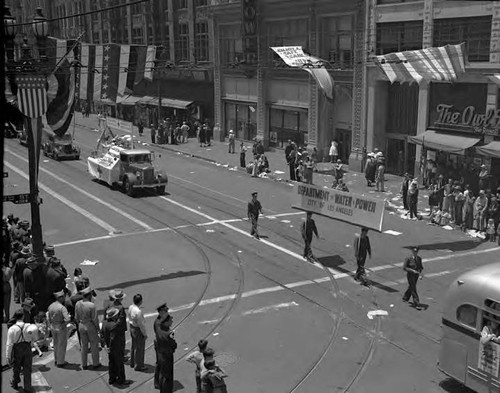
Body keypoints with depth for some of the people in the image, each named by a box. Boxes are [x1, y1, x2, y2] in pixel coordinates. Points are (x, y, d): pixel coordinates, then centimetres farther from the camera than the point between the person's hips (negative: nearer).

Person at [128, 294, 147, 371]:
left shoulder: (130, 307, -4)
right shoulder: (138, 311, -30)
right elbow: (141, 324, -23)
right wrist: (145, 334, -12)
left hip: (132, 327, 9)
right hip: (138, 330, -9)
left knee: (133, 346, 24)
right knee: (139, 348, 7)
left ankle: (132, 363, 39)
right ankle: (138, 366, 19)